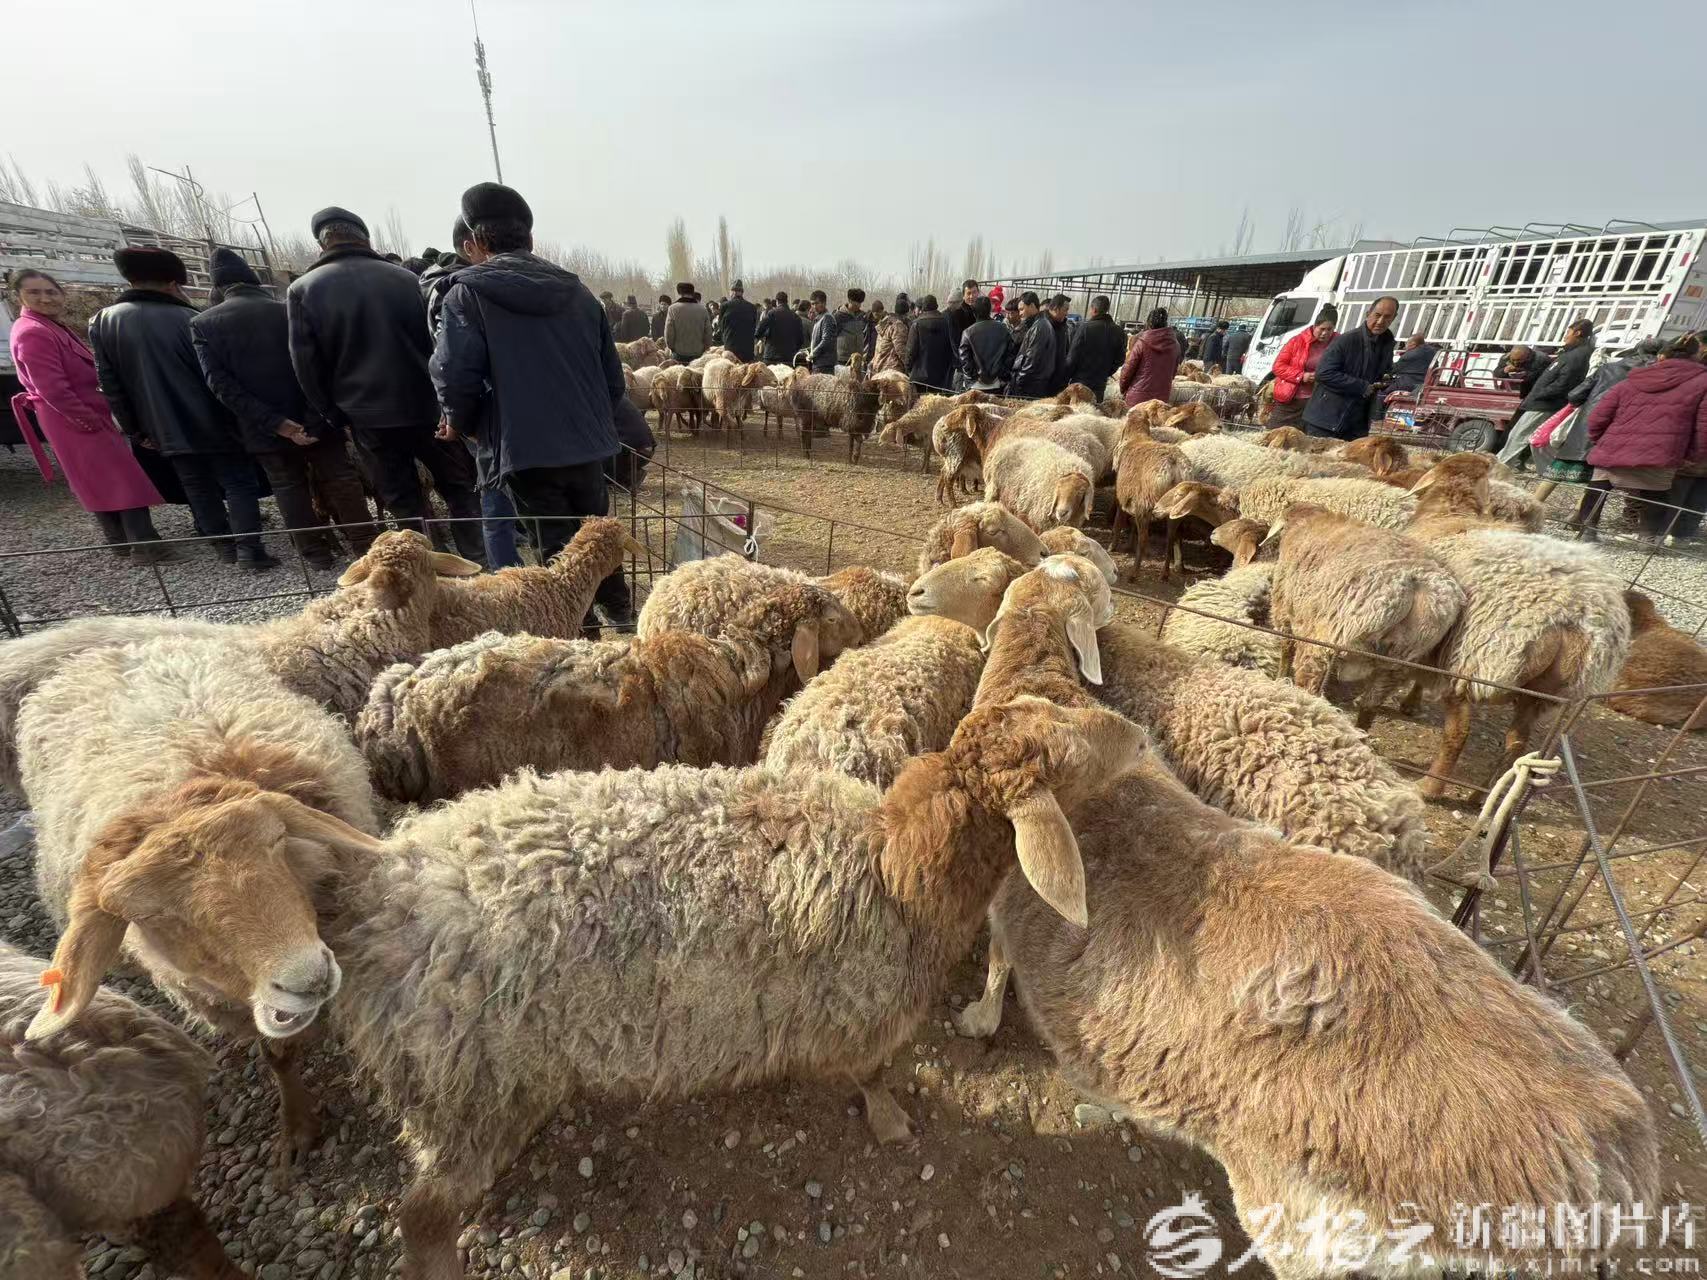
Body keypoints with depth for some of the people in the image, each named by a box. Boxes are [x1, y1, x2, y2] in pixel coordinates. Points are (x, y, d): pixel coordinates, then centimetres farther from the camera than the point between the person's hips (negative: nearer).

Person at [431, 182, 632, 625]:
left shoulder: (468, 294, -4)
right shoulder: (579, 292, 11)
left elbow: (454, 376, -14)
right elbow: (613, 377, 9)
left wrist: (461, 423, 6)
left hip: (525, 450, -5)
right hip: (588, 444, 6)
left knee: (557, 552, 2)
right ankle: (620, 617, 33)